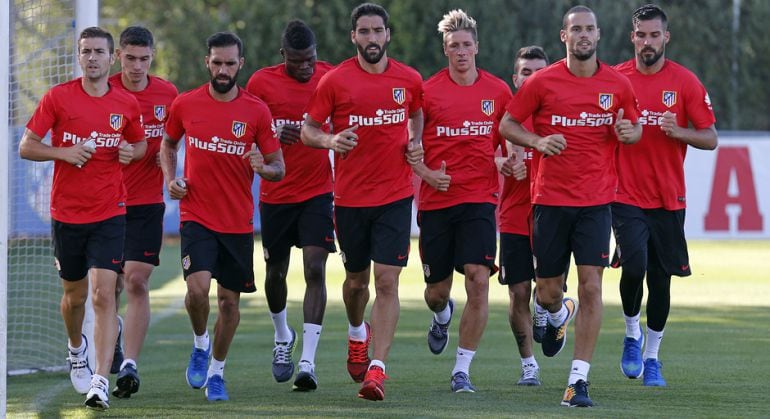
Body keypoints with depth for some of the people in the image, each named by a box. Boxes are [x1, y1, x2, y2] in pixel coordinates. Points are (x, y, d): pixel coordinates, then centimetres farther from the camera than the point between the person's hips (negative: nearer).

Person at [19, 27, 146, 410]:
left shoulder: (127, 104, 2)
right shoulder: (57, 97, -3)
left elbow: (141, 144, 19)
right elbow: (26, 147, -1)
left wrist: (131, 152, -4)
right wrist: (63, 152, -17)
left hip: (110, 213, -1)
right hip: (66, 213, 1)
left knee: (103, 294, -14)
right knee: (74, 295, 14)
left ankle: (101, 382, -18)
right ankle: (76, 350, 46)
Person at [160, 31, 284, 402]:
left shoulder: (257, 111, -3)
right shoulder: (185, 105, 0)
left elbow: (279, 169, 1)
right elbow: (168, 143, 19)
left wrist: (262, 167, -22)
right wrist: (171, 179, 2)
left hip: (238, 223, 1)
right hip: (196, 216, -1)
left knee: (229, 300, 6)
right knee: (197, 288, -19)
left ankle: (216, 372, 24)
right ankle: (200, 344, 10)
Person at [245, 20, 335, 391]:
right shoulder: (262, 82, -6)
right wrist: (273, 135, -17)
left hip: (318, 191, -1)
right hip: (275, 194, 1)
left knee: (315, 269, -13)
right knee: (275, 273, 11)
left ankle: (307, 362, -16)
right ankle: (283, 337, 41)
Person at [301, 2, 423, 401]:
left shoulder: (409, 80, 2)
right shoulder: (335, 80, -4)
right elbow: (307, 129, 0)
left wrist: (415, 143, 4)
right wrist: (330, 140, -20)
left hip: (395, 196, 0)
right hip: (350, 198, 0)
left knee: (387, 281, -11)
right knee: (356, 280, 14)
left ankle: (377, 369, -13)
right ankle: (357, 334, 47)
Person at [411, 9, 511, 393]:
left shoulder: (498, 91, 4)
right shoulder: (427, 91, -1)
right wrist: (427, 173, -12)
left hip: (480, 199, 0)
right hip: (436, 202, 0)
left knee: (478, 280, -15)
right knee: (436, 291, 7)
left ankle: (462, 370, -7)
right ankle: (442, 316, 47)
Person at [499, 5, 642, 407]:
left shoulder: (618, 85, 3)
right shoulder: (543, 81, -2)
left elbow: (635, 128, 17)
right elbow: (507, 124, 6)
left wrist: (628, 132, -7)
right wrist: (538, 141, -12)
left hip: (596, 201, 0)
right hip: (551, 199, 0)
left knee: (590, 286, -10)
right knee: (548, 293, 6)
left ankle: (579, 381, -7)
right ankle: (559, 314, 45)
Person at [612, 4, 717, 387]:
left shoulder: (685, 82, 0)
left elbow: (710, 138, 1)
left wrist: (678, 132, -17)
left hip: (668, 200, 1)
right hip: (626, 196, -1)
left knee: (661, 278, 5)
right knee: (634, 266, -18)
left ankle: (652, 356, 21)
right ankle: (632, 333, 8)